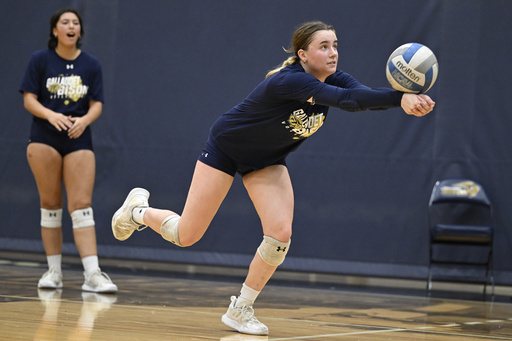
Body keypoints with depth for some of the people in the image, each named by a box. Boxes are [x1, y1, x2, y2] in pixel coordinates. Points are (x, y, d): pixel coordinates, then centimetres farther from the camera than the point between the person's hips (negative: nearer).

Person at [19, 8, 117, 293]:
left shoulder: (91, 64, 7)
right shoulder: (40, 60, 3)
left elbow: (97, 104, 3)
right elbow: (29, 99, -2)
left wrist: (85, 120, -19)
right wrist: (51, 115, -21)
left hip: (79, 141, 1)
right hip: (45, 140, -1)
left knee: (82, 205, -7)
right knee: (51, 204, 2)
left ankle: (93, 274, -14)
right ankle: (54, 270, 11)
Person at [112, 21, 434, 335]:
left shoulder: (334, 80, -14)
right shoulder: (287, 81, -36)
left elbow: (363, 93, -34)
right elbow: (346, 99, -51)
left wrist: (407, 98, -54)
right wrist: (399, 98, -62)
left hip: (267, 161, 6)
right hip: (225, 149, -6)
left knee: (281, 234, -13)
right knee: (186, 236, -2)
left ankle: (241, 310, 6)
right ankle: (139, 210, 31)